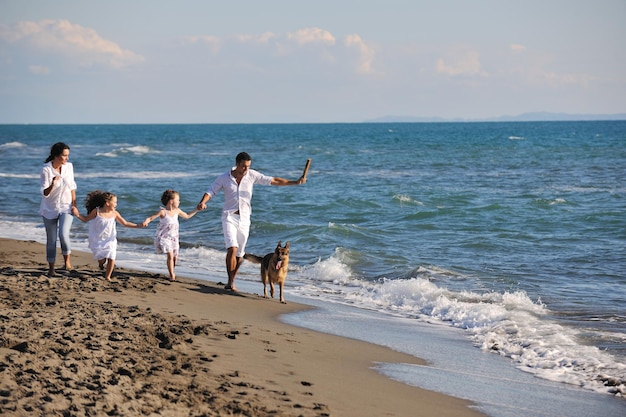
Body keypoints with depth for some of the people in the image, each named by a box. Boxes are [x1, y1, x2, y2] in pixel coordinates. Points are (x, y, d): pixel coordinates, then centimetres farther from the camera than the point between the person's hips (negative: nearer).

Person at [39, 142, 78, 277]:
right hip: (50, 209, -1)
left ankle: (67, 259, 7)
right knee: (51, 239, 5)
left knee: (63, 234, -19)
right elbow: (44, 193, -16)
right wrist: (53, 185, -35)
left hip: (66, 207, 1)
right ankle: (51, 268, 18)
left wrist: (74, 204, 2)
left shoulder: (69, 166, -5)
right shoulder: (46, 170, -16)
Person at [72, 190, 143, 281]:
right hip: (98, 240, -2)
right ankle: (101, 262, 29)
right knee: (102, 259, -10)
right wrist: (77, 215, -15)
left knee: (111, 258, -9)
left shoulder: (114, 214, -5)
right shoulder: (96, 212, -12)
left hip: (110, 240, 2)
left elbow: (125, 223, 4)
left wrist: (138, 225, -2)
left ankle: (107, 277, 10)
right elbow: (86, 219, 2)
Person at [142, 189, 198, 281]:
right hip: (164, 237, -6)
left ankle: (172, 272, 33)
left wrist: (197, 210, 15)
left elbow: (187, 216, 19)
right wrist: (146, 222, -39)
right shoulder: (163, 212, -17)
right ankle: (172, 275, -9)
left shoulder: (177, 211, 1)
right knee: (170, 255, -18)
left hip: (173, 238, 6)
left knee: (175, 257, 10)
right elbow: (150, 218, -18)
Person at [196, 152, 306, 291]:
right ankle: (230, 282, -13)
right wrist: (203, 202, -26)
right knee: (232, 248, -20)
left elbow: (273, 181, 1)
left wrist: (295, 182, -4)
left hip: (244, 218, 3)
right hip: (229, 217, -3)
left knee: (240, 254, 7)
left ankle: (232, 281, 22)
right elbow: (210, 192, -4)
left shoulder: (252, 175, -1)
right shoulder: (224, 178, -5)